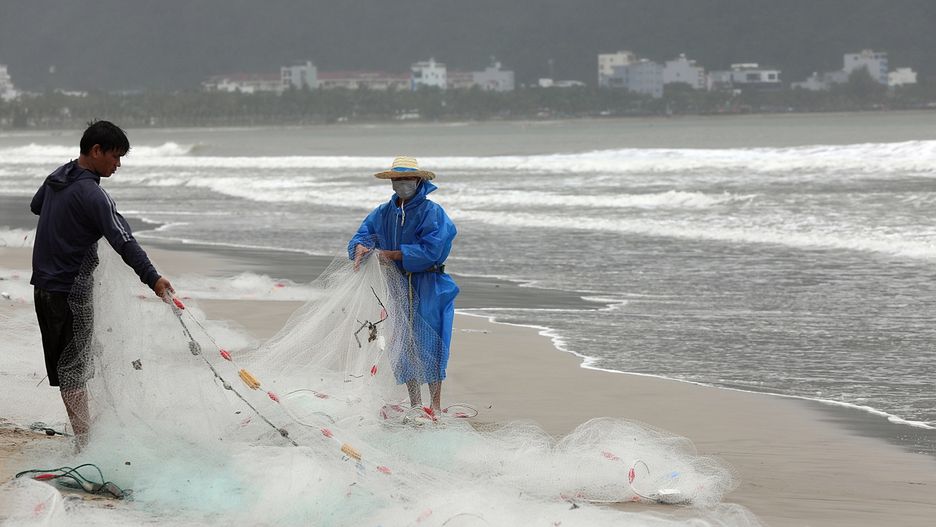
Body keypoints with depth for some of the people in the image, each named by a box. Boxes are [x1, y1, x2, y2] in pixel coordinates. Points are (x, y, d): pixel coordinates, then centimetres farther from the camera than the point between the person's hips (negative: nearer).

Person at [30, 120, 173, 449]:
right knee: (73, 365, -6)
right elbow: (123, 241, -30)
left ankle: (84, 433, 21)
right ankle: (87, 444, -4)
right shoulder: (91, 194, -21)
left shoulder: (58, 176, 7)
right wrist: (152, 278, -35)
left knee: (65, 362, 13)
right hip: (70, 291, -9)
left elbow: (35, 206, 29)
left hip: (44, 283, 9)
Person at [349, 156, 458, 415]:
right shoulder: (383, 213, 9)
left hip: (428, 288, -6)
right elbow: (363, 234, 6)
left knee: (428, 345, -6)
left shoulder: (432, 212, -10)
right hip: (397, 286, 6)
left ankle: (436, 406, 2)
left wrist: (393, 255, -19)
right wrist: (361, 248, -18)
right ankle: (415, 406, 20)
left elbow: (430, 251, -19)